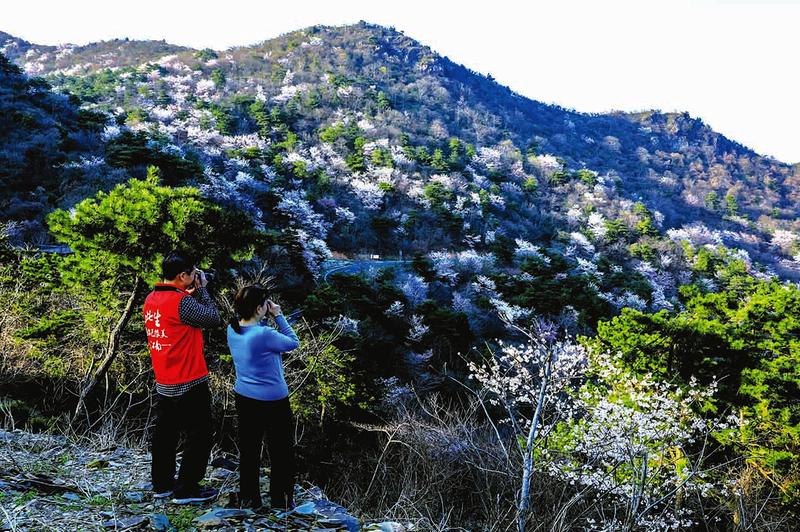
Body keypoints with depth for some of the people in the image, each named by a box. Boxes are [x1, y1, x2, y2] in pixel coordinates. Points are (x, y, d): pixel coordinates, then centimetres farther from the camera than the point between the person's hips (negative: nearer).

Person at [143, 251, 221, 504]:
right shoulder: (182, 302, -23)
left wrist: (191, 292, 8)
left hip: (163, 384, 8)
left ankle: (162, 484, 29)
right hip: (190, 384, -8)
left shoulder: (150, 299, 3)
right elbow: (214, 318, -14)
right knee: (199, 435, 5)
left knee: (165, 433, 19)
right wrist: (201, 289, -6)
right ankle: (186, 489, 9)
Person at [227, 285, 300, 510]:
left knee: (249, 450, 19)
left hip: (244, 398, 7)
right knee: (281, 453, 12)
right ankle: (281, 501, 22)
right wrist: (278, 315, -10)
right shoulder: (264, 334, -28)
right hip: (273, 402, -6)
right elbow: (293, 342, -12)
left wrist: (269, 318, 0)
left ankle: (248, 498, 30)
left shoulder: (232, 330, -7)